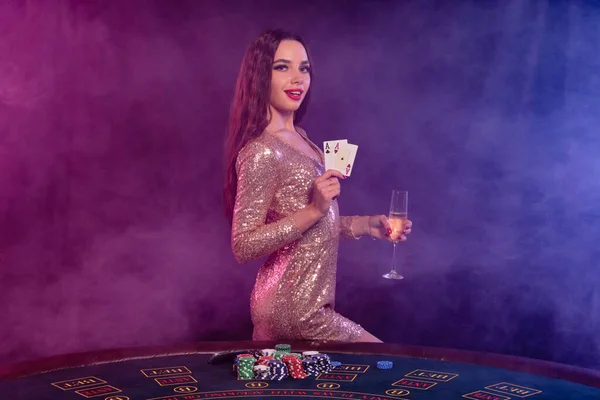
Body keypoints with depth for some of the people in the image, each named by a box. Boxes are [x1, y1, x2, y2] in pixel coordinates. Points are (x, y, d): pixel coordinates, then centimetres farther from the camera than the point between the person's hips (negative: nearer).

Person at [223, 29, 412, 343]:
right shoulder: (261, 151, -18)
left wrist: (367, 225, 8)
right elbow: (243, 247, -20)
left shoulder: (298, 137, 9)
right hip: (294, 309, -8)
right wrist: (313, 210, -26)